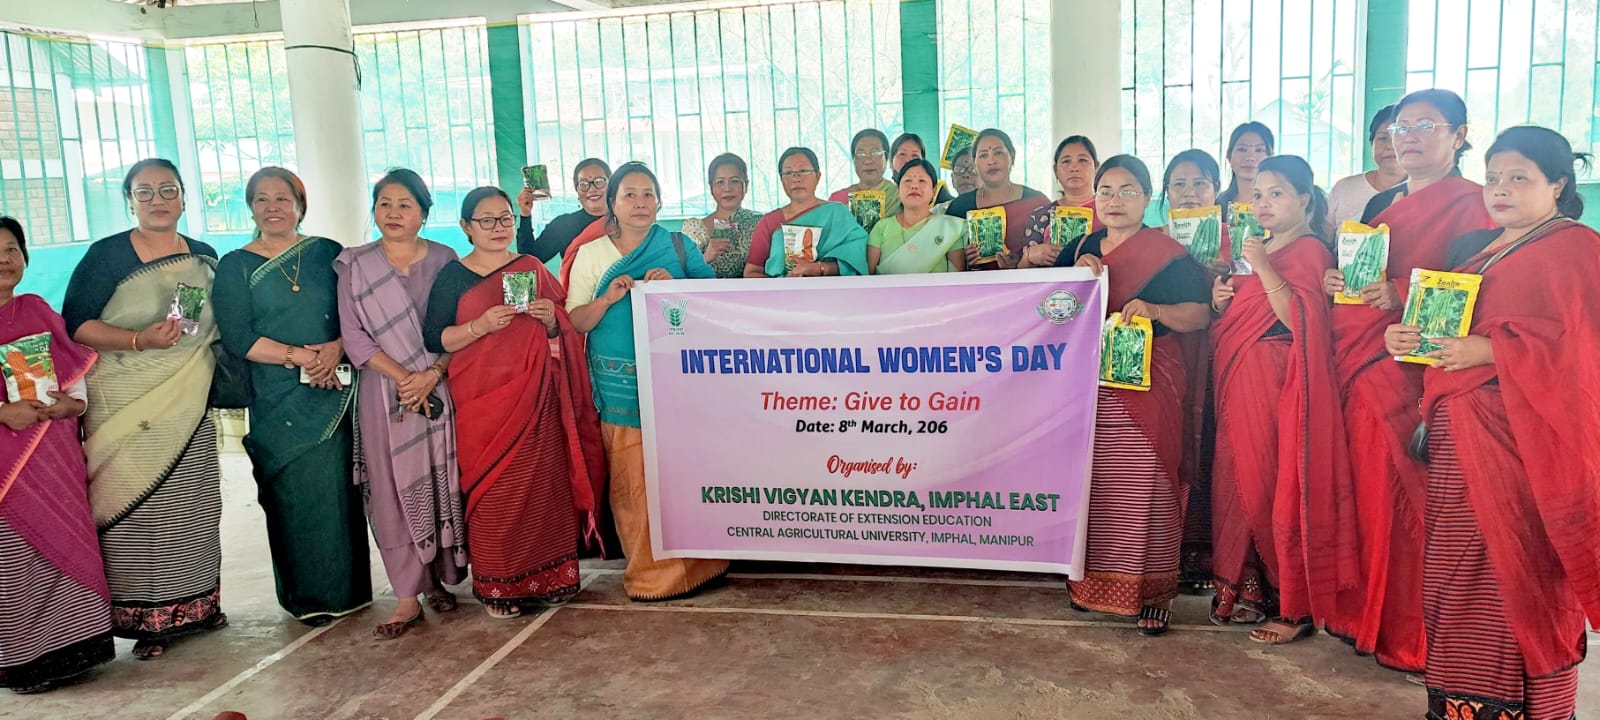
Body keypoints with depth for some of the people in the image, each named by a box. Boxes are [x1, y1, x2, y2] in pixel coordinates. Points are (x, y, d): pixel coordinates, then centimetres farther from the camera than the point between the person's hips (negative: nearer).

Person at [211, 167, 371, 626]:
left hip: (335, 391, 1)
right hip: (278, 400, -1)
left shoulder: (328, 253, 9)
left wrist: (336, 349, -13)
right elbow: (237, 338, -4)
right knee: (295, 491, 1)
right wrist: (300, 356, -12)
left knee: (341, 486, 1)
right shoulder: (236, 266, 6)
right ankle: (310, 595, 15)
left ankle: (347, 588, 15)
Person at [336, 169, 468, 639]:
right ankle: (409, 597, 3)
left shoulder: (444, 260, 6)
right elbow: (353, 335, -2)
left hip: (441, 388, 1)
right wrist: (402, 376, -12)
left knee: (442, 482, 3)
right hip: (384, 392, 0)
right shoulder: (354, 265, 5)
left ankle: (438, 578, 19)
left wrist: (432, 374, -14)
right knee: (394, 489, -2)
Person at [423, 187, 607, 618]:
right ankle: (498, 586, 10)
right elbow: (434, 340, -2)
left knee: (544, 484, 2)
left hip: (537, 399, 3)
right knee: (494, 493, -2)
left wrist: (552, 320, -6)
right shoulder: (453, 276, 4)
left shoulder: (532, 269, 13)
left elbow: (564, 331, 16)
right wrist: (481, 325, -15)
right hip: (484, 402, -2)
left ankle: (547, 575, 15)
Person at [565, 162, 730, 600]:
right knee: (632, 477, 1)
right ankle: (650, 568, 13)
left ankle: (693, 560, 14)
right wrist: (607, 299, -14)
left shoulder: (680, 249, 8)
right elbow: (576, 321, 4)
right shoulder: (591, 254, 9)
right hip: (621, 383, 0)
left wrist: (674, 287, -12)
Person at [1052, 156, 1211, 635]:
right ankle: (1092, 580, 18)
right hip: (1088, 388, 4)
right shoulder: (1081, 249, 14)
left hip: (1145, 387, -4)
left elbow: (1200, 315, -4)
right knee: (1091, 484, 4)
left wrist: (1155, 309, -22)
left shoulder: (1168, 255, 1)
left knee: (1144, 487, -6)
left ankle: (1154, 590, 5)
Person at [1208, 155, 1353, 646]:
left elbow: (1303, 319, -20)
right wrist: (1221, 300, 4)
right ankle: (1249, 588, 19)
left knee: (1279, 488, -6)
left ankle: (1296, 608, 4)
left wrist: (1262, 269, -21)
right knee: (1242, 482, 9)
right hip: (1241, 383, 8)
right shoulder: (1256, 249, 18)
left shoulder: (1309, 250, -6)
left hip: (1280, 383, -8)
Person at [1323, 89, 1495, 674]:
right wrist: (1334, 281, 2)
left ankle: (1405, 631, 4)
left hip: (1411, 365, -6)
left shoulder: (1469, 204, -1)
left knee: (1395, 490, -6)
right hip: (1354, 359, 6)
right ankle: (1360, 610, 16)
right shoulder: (1381, 203, 21)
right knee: (1361, 487, 5)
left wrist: (1402, 293, -25)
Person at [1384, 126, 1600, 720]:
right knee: (1454, 565, 7)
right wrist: (1403, 336, 2)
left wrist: (1489, 350, -20)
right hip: (1455, 432, 7)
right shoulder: (1472, 249, 21)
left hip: (1519, 437, -7)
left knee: (1516, 568, -6)